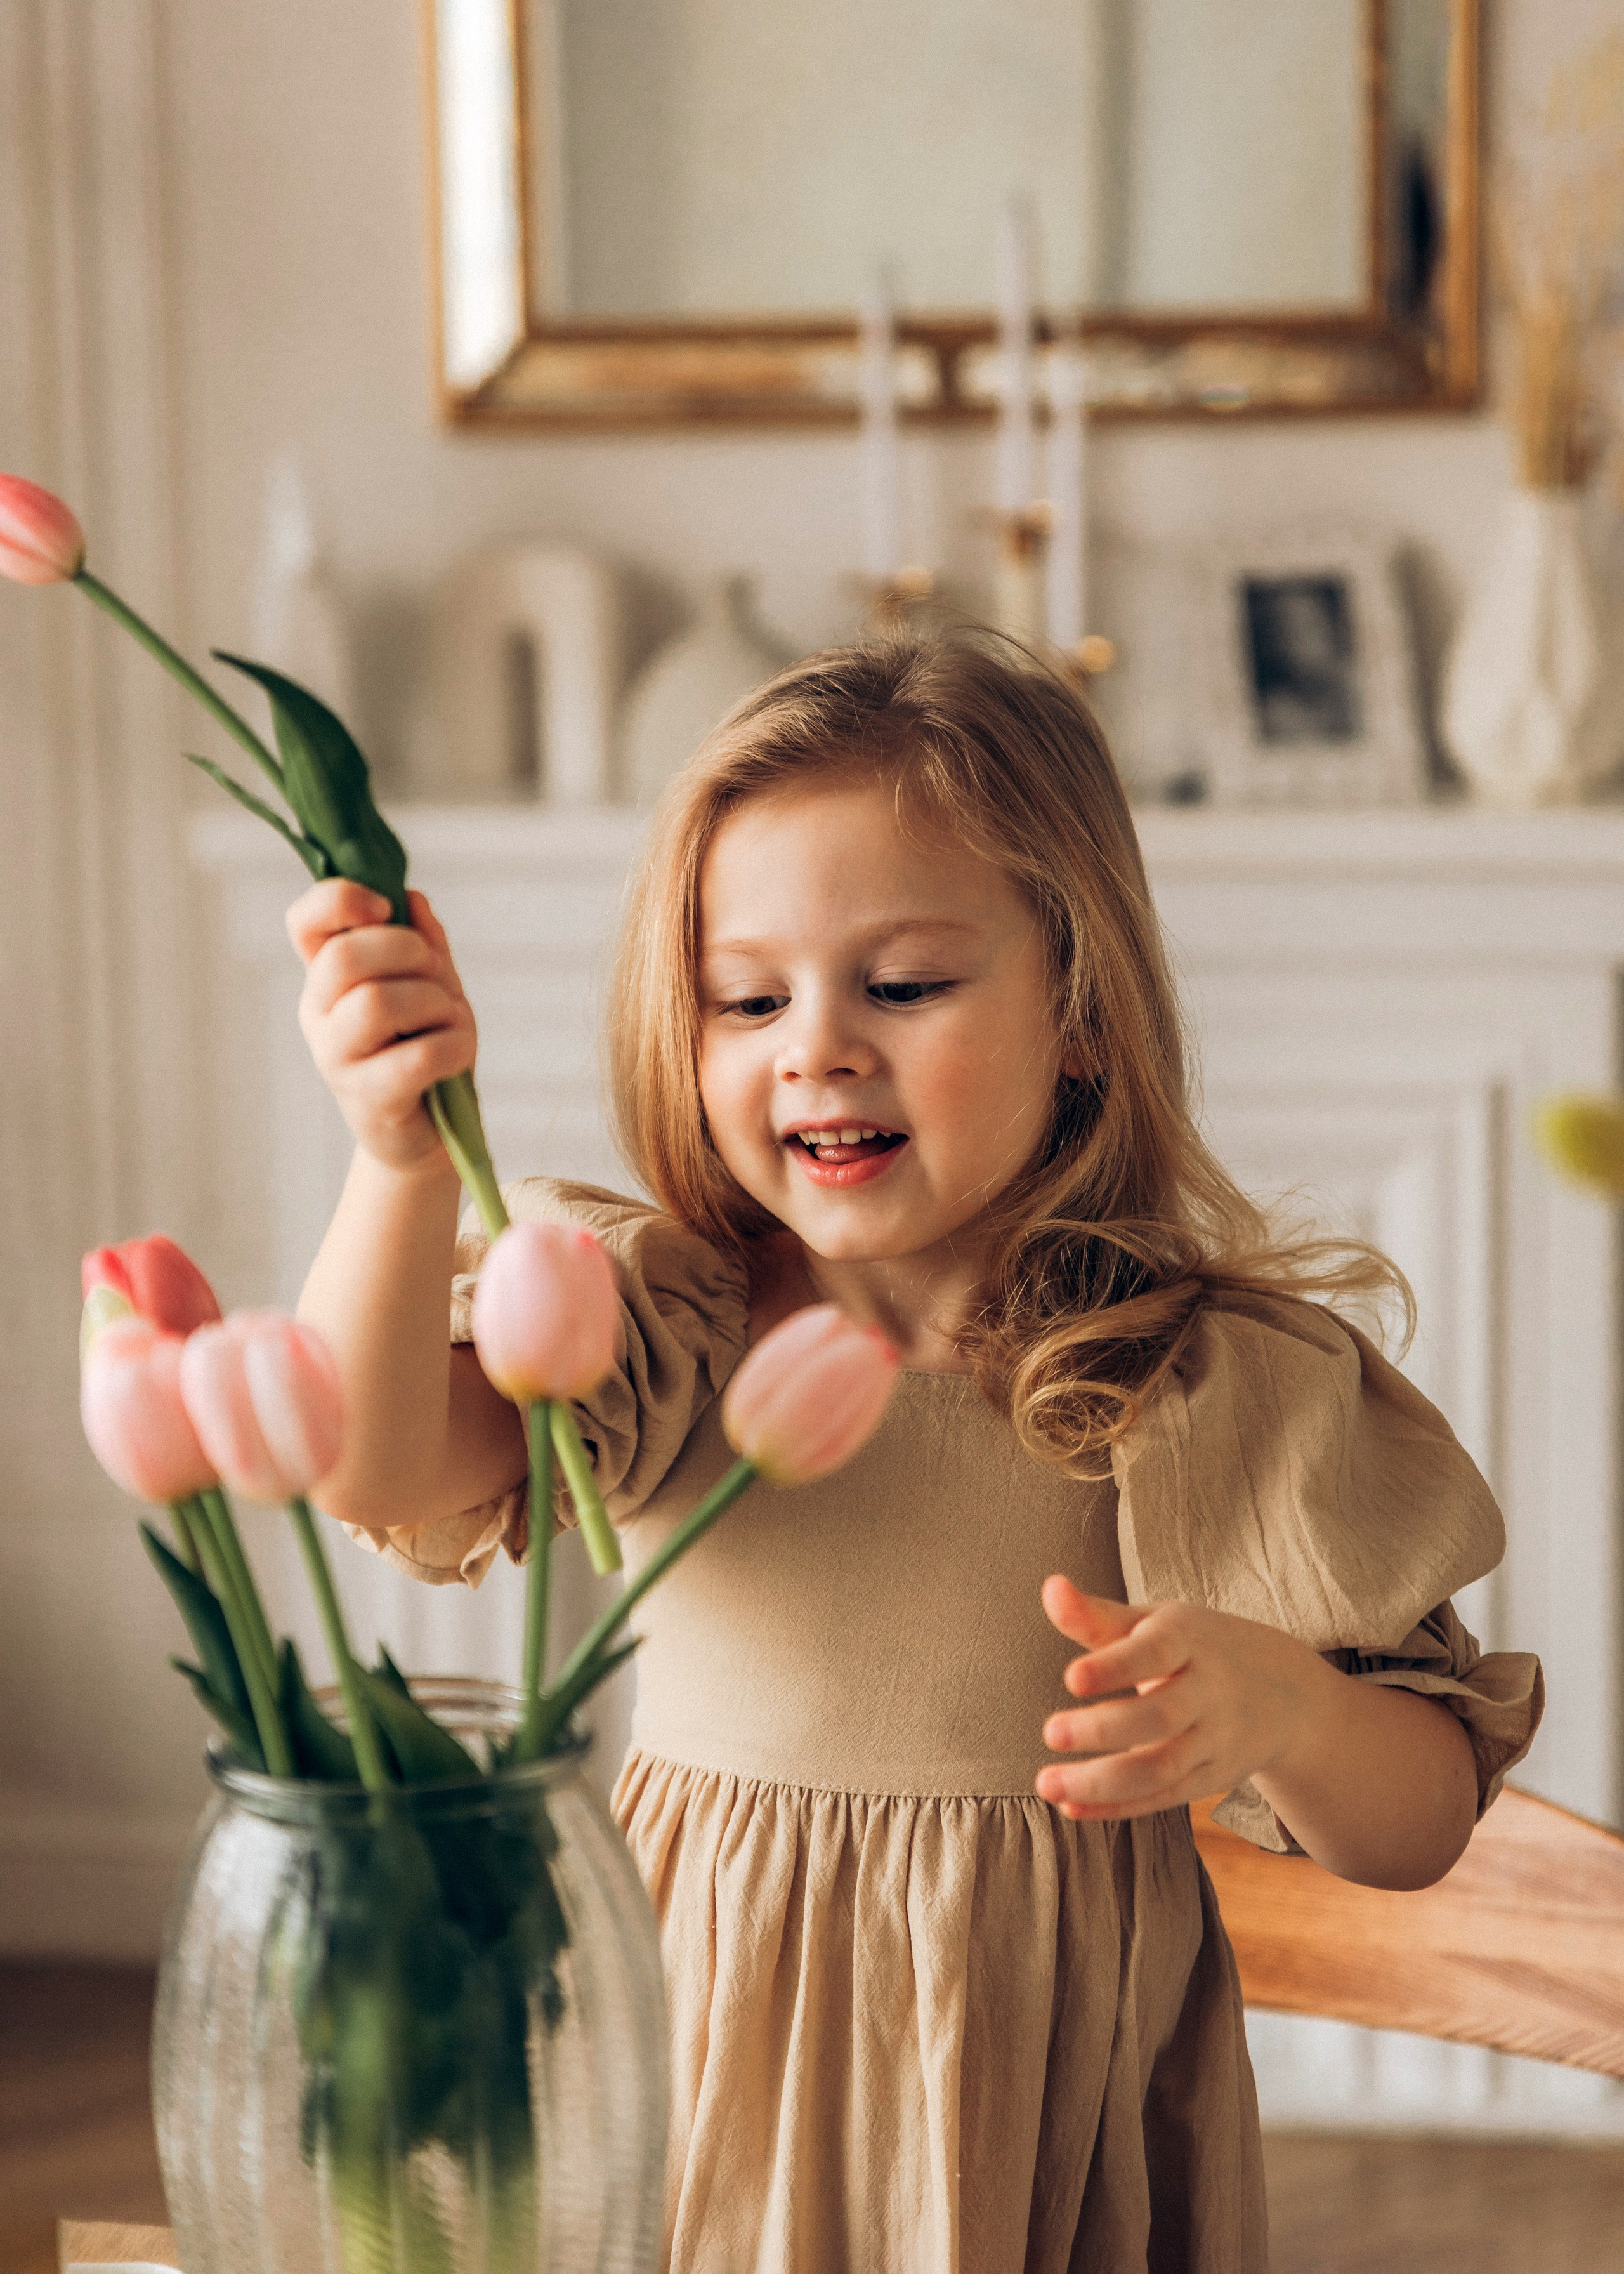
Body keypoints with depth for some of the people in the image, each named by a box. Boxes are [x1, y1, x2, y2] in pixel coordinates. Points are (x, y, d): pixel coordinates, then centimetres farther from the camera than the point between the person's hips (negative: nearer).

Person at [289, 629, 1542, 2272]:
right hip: (713, 2081, 2)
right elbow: (370, 1468, -25)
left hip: (1043, 2122, -1)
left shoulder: (1218, 1388, -11)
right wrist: (403, 1161, -42)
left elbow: (1418, 1829, -7)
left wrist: (1275, 1705, -30)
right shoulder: (653, 1324, -7)